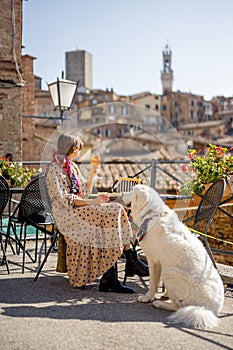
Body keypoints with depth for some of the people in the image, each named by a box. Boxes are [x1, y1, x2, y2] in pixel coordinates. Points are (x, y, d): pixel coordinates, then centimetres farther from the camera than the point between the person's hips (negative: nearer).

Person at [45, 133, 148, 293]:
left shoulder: (73, 167, 22)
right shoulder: (54, 169, -5)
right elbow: (65, 199, -13)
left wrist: (92, 175, 7)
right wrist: (91, 202, -17)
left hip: (80, 211, 8)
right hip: (67, 214, -8)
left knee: (113, 215, -21)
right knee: (115, 211, -23)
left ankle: (109, 279, -26)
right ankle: (132, 261, -17)